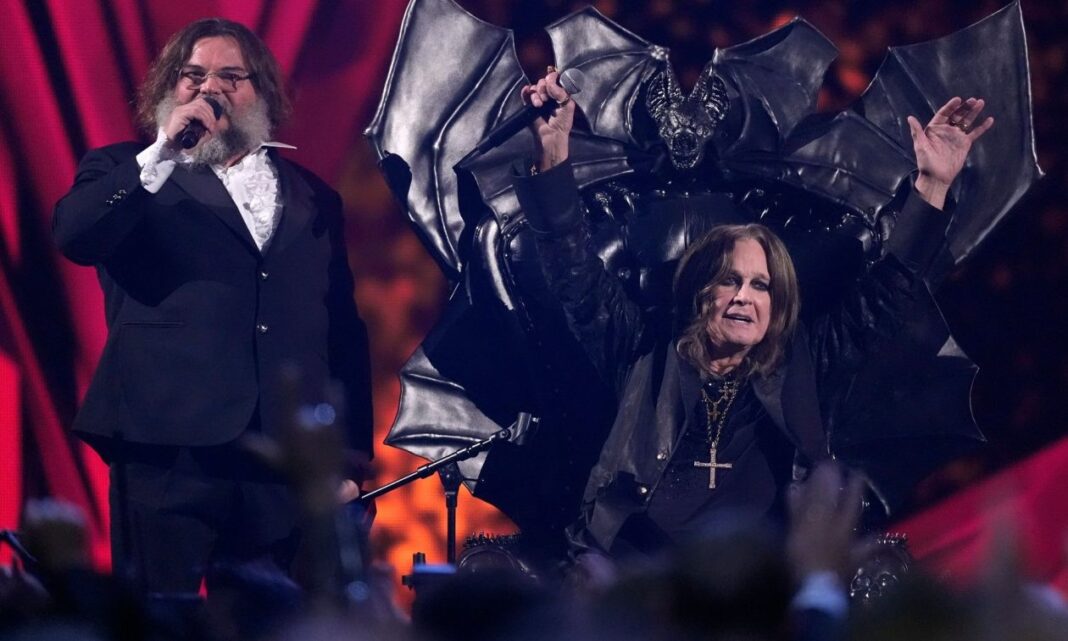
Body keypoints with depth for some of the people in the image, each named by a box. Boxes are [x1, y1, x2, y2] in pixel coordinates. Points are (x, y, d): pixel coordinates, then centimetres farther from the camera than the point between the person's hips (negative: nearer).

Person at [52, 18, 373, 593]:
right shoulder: (126, 174, 11)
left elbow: (343, 332, 16)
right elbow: (74, 237, -10)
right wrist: (161, 155, -13)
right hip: (169, 452, -3)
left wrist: (349, 454, 10)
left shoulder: (312, 199, 19)